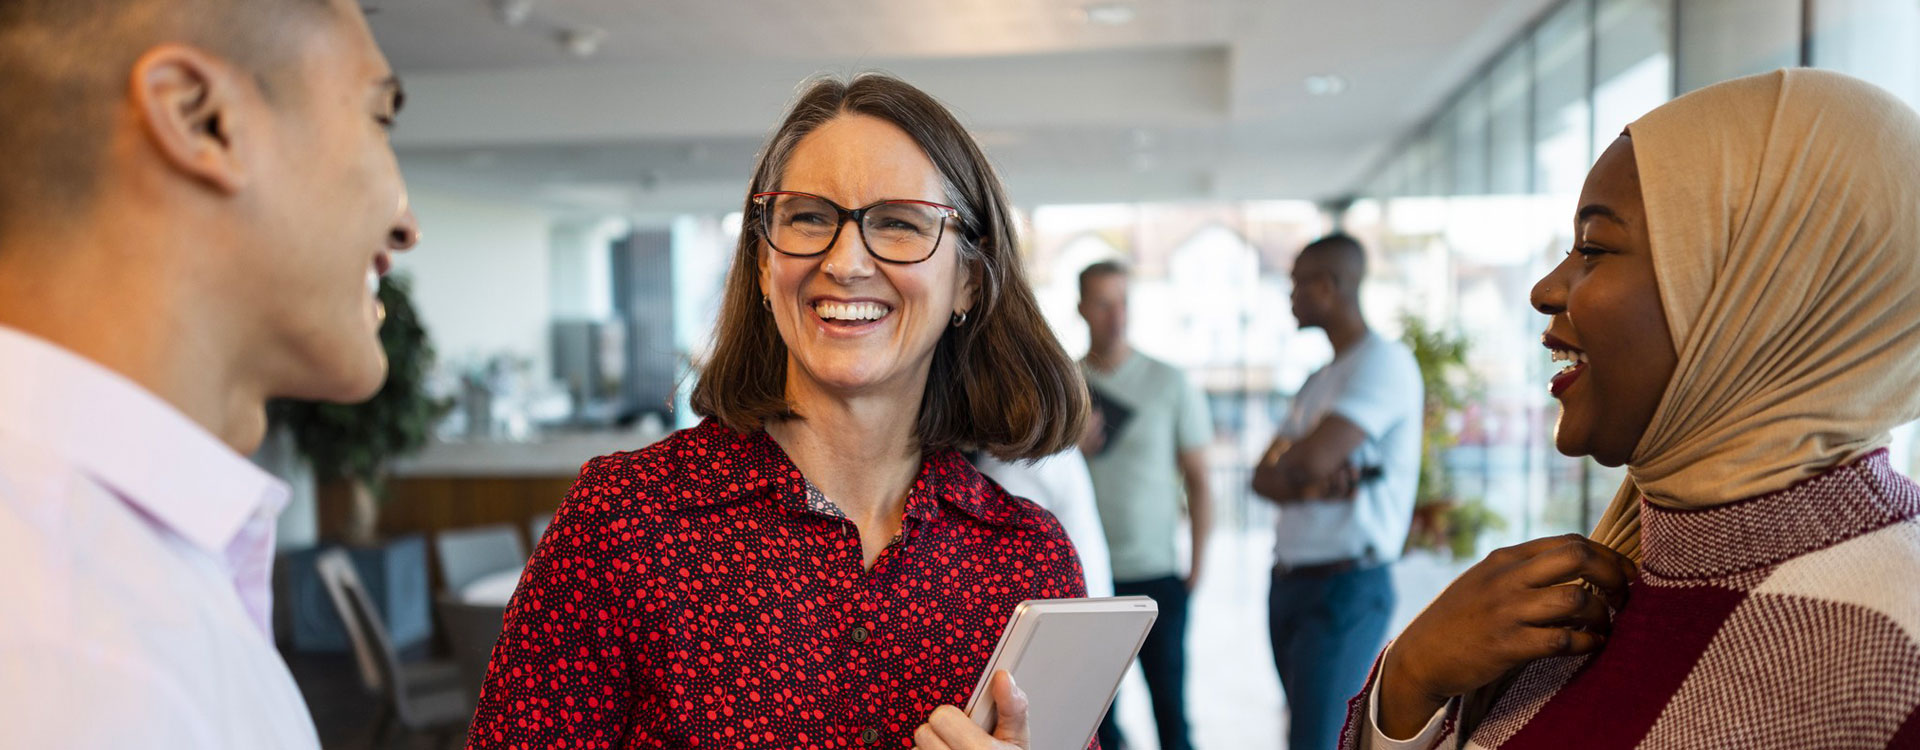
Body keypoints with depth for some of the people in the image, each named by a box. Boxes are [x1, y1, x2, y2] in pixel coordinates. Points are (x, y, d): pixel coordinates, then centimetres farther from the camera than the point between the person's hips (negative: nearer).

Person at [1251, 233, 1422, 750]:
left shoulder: (1384, 361, -10)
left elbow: (1312, 458, -21)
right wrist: (1313, 485, -12)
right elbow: (1263, 478, 9)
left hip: (1347, 587, -8)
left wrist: (1283, 463, 2)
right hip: (1289, 584, 9)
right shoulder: (1319, 381, 18)